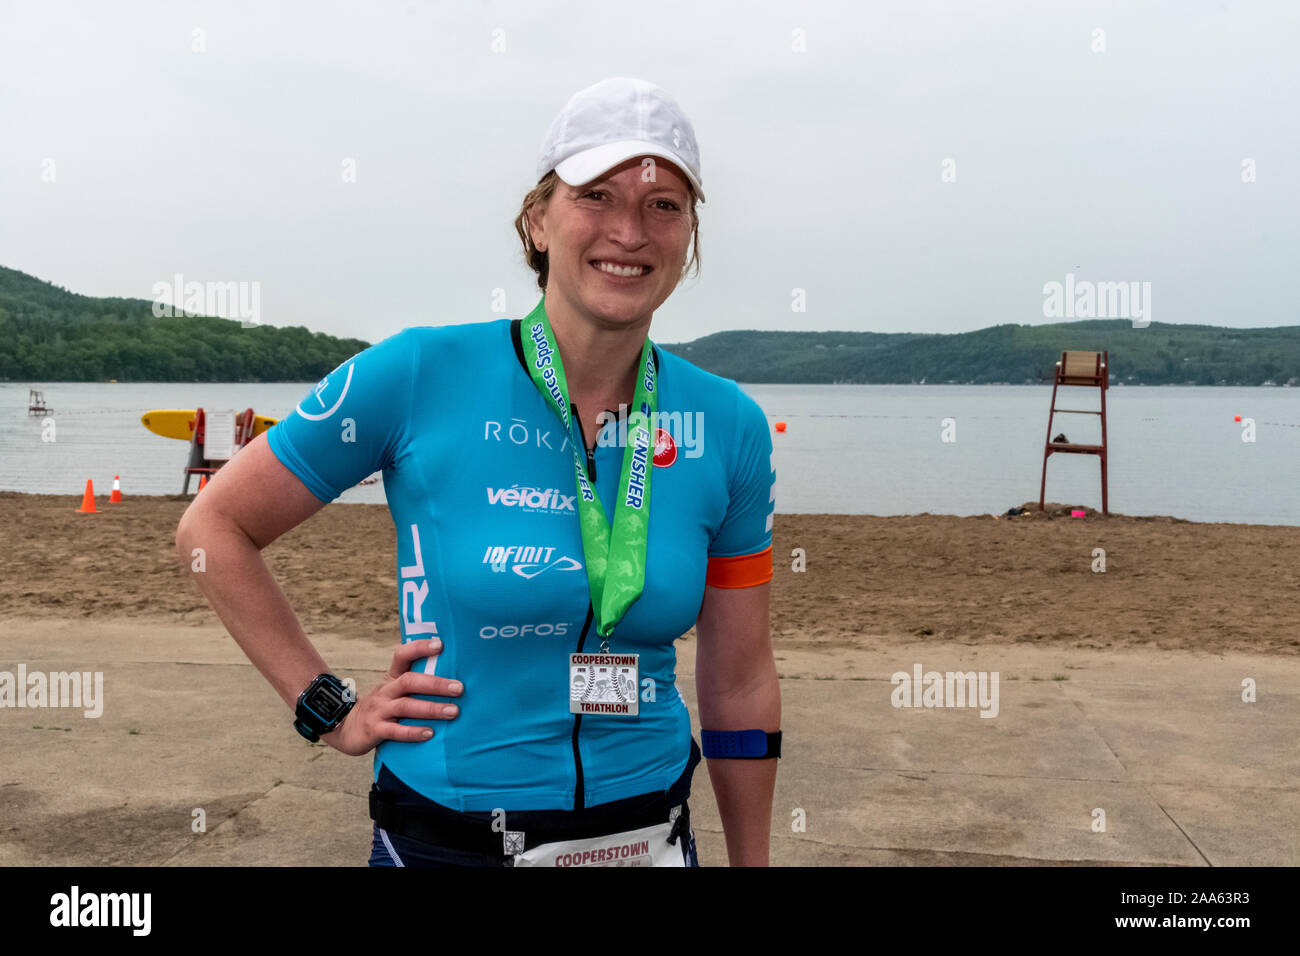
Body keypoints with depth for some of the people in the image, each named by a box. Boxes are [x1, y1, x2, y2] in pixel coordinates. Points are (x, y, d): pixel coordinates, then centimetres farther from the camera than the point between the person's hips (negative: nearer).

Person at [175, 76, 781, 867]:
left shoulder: (730, 428, -5)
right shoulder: (419, 377, -14)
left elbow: (741, 681, 2)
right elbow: (213, 527, -3)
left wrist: (752, 861, 6)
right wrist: (328, 710, -5)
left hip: (647, 834, 3)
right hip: (443, 836, -2)